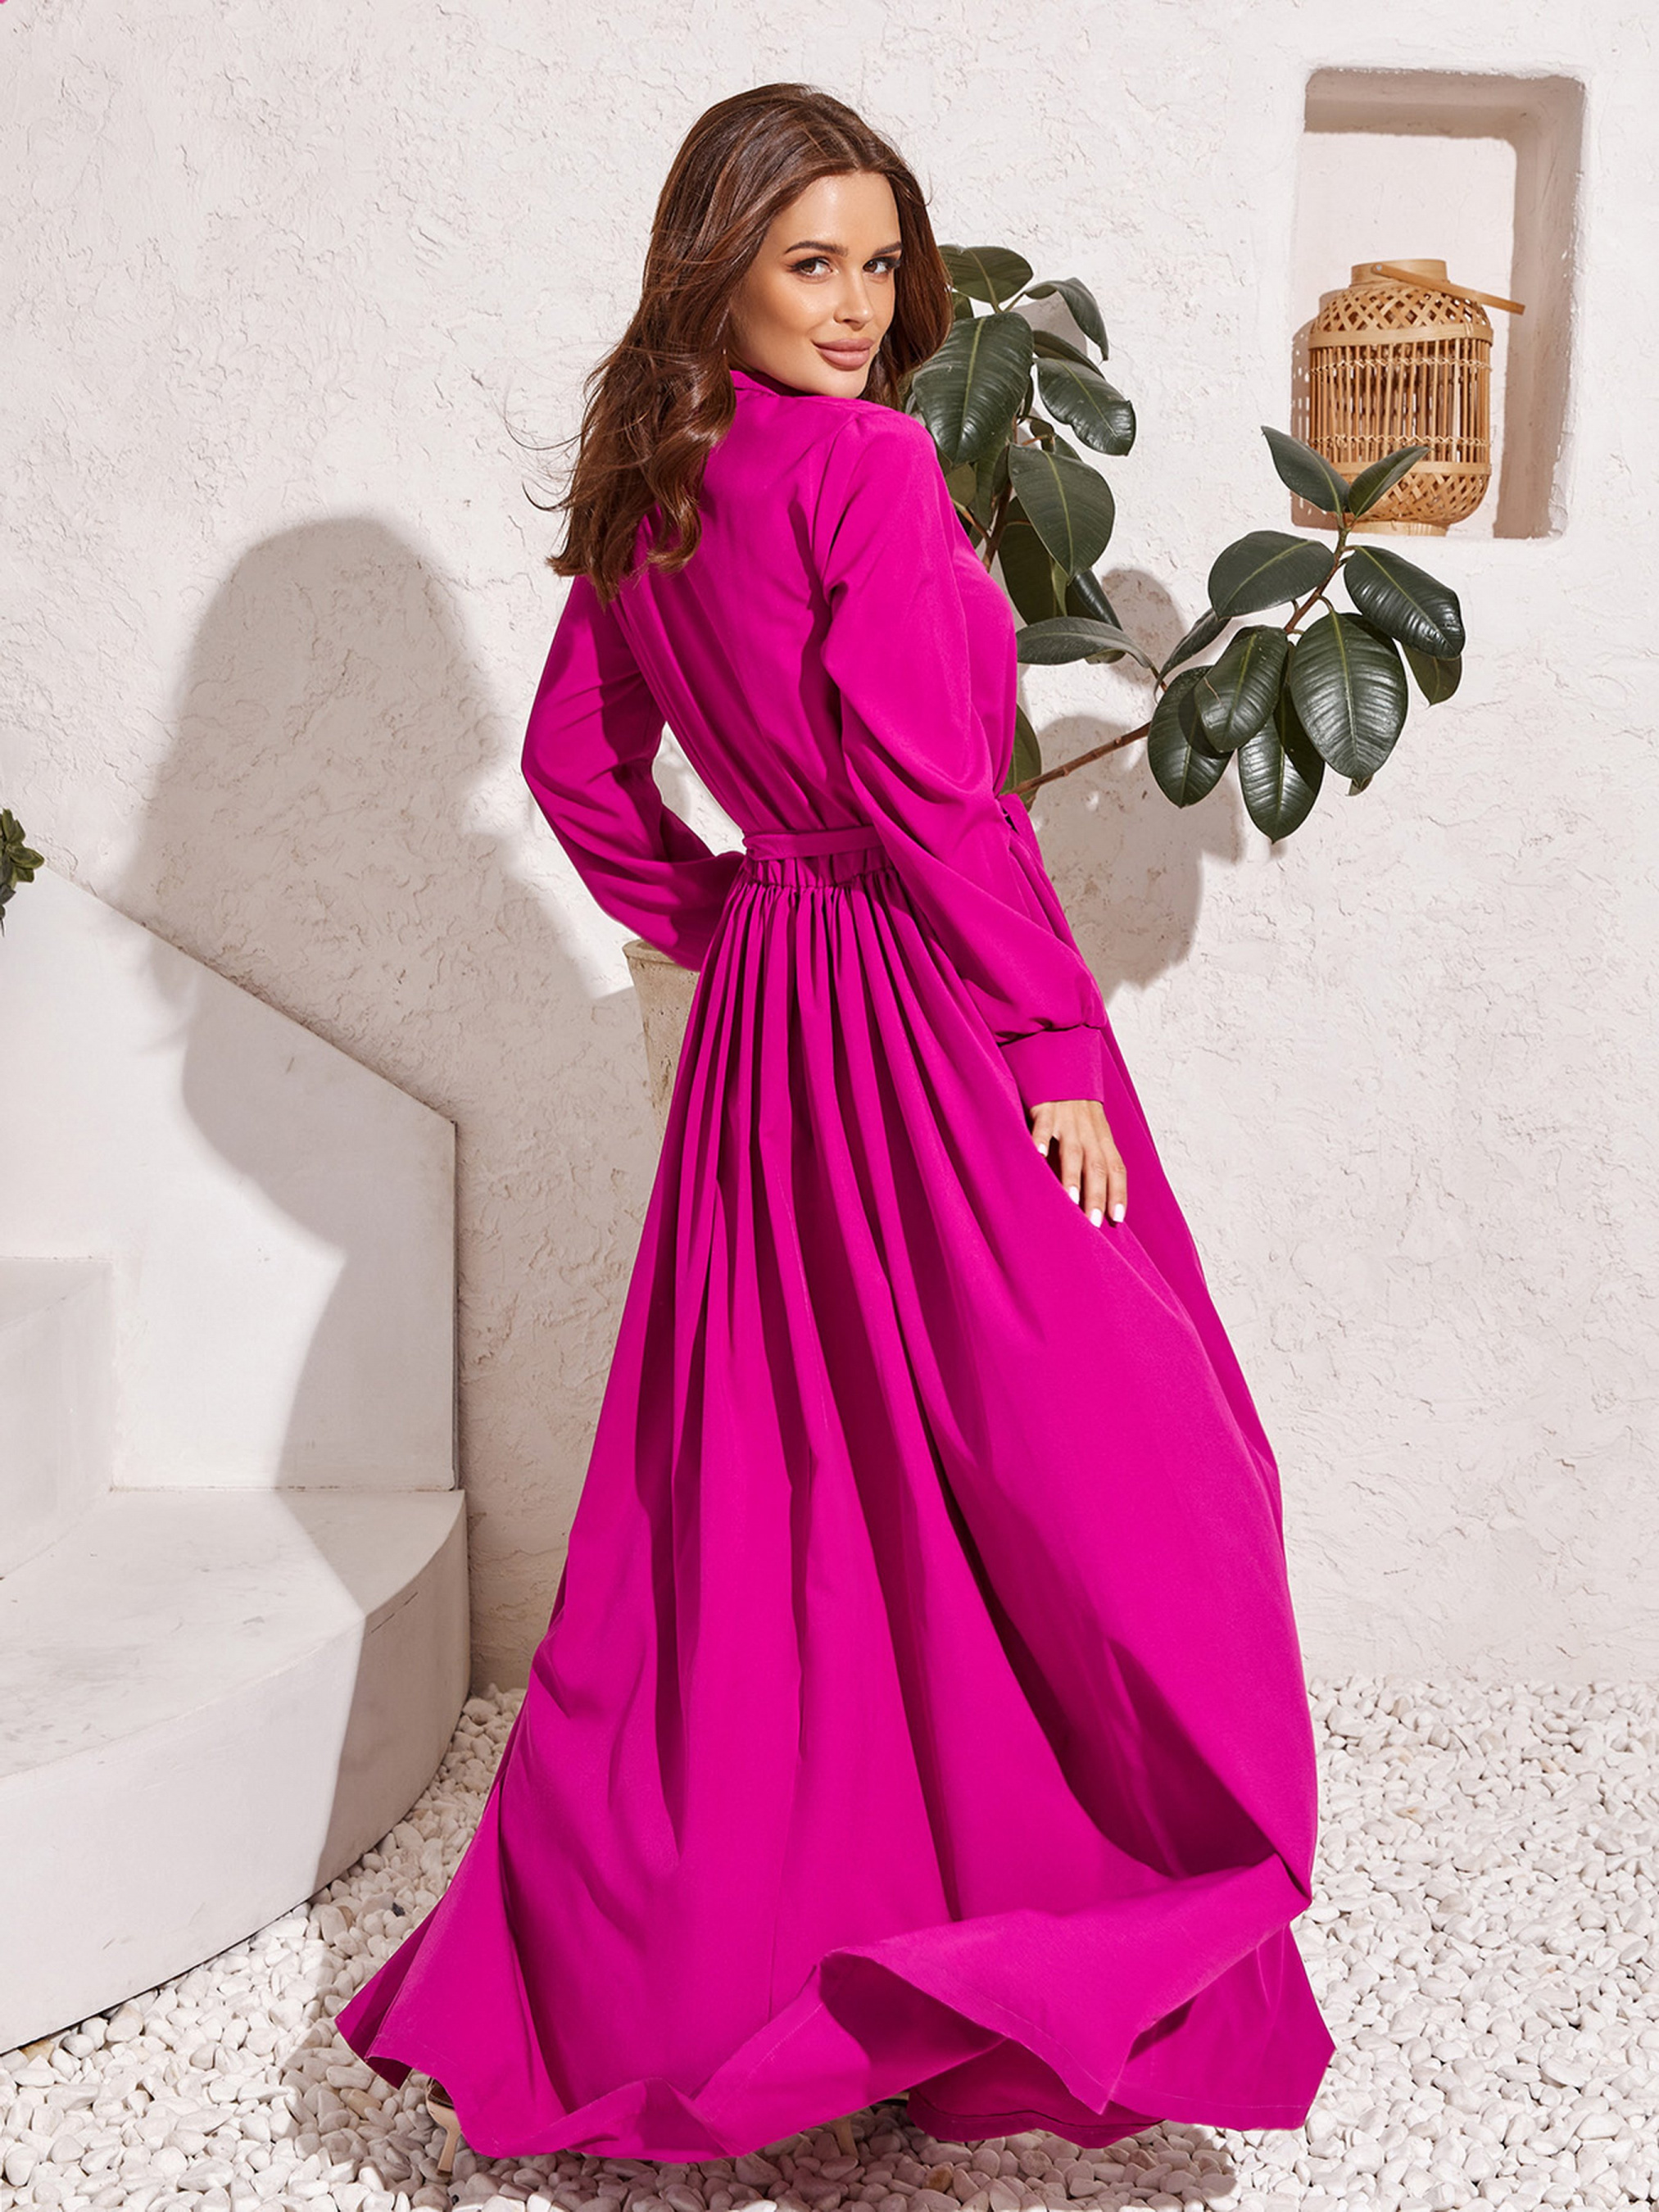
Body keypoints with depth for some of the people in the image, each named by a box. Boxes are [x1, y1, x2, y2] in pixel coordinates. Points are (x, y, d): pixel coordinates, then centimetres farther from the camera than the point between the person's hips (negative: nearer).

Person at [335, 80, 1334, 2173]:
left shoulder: (647, 493, 10)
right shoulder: (867, 464, -14)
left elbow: (576, 762, 17)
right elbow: (930, 789, -20)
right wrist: (1060, 1039, -15)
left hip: (764, 1030, 8)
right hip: (930, 1028, -8)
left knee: (766, 1494, 16)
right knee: (1062, 1484, 2)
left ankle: (628, 1977, 27)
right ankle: (1098, 1966, 12)